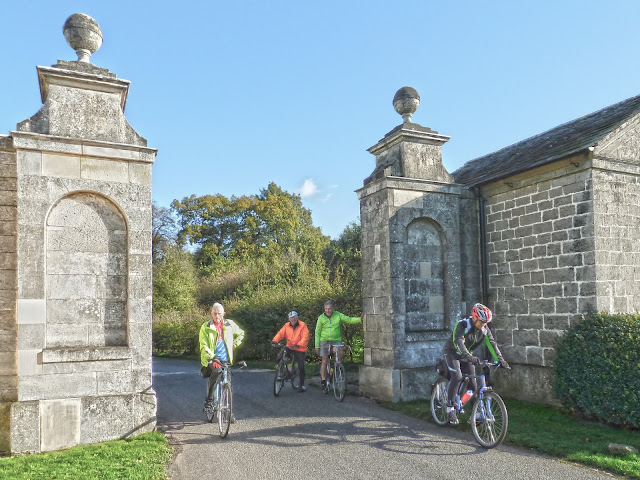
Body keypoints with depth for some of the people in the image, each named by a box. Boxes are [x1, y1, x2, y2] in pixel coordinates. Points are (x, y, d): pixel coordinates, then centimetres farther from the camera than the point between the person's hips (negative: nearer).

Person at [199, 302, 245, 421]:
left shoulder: (229, 324, 5)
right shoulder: (206, 327, -3)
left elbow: (241, 333, 23)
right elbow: (203, 345, -13)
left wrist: (234, 344, 9)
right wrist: (212, 358, -28)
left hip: (226, 359, 4)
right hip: (211, 359, -3)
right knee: (217, 371, -34)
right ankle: (209, 400, -23)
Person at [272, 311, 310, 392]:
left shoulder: (302, 325, -8)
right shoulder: (287, 326, 3)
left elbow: (305, 337, -17)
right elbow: (280, 333, -7)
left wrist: (299, 345, -32)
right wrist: (274, 341, -25)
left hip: (300, 349, -3)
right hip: (289, 347, 3)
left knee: (301, 367, 1)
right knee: (279, 359, -15)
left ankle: (302, 385, 16)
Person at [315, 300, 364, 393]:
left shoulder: (338, 315, 0)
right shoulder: (321, 318, -1)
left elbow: (349, 319, -8)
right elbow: (317, 332, 1)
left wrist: (360, 319, -25)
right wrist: (317, 346, -3)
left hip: (336, 340, 0)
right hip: (324, 341, 0)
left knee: (340, 353, -26)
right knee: (324, 361, -2)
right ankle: (324, 383, 6)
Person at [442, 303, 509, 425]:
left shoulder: (484, 329, -10)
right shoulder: (462, 325, -29)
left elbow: (492, 344, -13)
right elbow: (458, 342, -43)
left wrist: (500, 359, -28)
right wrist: (469, 357, -58)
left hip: (466, 355, 6)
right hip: (452, 352, -6)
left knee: (472, 383, -3)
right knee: (457, 378, -24)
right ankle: (450, 408, -14)